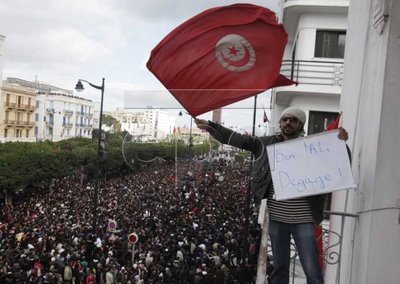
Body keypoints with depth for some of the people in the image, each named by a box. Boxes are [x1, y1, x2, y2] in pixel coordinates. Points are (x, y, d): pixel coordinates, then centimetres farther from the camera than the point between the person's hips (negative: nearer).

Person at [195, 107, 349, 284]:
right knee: (279, 267, 16)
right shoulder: (267, 144, 6)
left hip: (303, 220, -2)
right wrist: (211, 126, 1)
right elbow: (239, 139, 5)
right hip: (276, 218, 2)